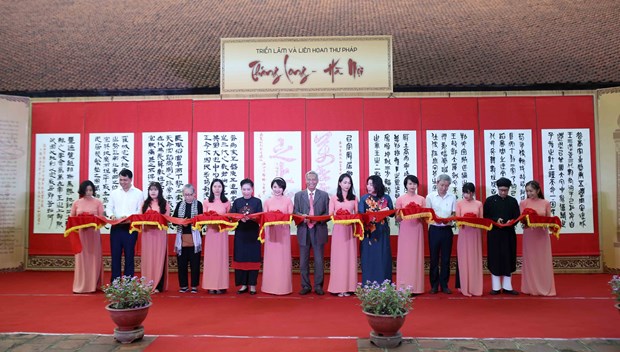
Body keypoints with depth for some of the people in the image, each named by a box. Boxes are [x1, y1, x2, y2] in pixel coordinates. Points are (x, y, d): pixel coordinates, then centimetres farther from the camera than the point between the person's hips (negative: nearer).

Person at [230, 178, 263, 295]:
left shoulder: (257, 201, 4)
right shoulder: (237, 202, 9)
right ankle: (243, 284, 11)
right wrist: (240, 218, -17)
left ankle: (252, 285, 7)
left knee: (253, 258, -1)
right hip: (240, 234, 2)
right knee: (240, 258, 1)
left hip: (253, 234, -2)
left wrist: (250, 218, -22)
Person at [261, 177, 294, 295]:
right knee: (271, 258, 2)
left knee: (283, 258, 0)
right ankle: (270, 286, 11)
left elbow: (291, 216, 1)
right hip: (271, 232, 1)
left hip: (284, 231, -1)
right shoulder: (267, 201, 8)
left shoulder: (288, 200, 3)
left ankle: (284, 286, 7)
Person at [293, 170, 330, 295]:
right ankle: (305, 286, 15)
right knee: (303, 261, 5)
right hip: (304, 231, 1)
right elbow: (295, 212, 6)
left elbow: (327, 214, 4)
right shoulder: (298, 195, 11)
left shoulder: (324, 195, 8)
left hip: (319, 231, -1)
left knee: (319, 260, 2)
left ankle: (318, 286, 12)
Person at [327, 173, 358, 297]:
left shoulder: (354, 198, 10)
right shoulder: (334, 198, 6)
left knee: (350, 257, 2)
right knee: (338, 257, -1)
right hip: (338, 230, -1)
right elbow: (330, 215, 1)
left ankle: (348, 287, 8)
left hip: (350, 230, 2)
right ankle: (339, 287, 4)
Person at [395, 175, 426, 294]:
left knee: (416, 256, 1)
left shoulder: (421, 199, 8)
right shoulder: (400, 199, 4)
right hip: (404, 229, -1)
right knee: (404, 256, -2)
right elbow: (397, 218, 4)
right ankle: (404, 287, 3)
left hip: (417, 229, 1)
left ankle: (415, 287, 7)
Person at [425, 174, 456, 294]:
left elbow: (454, 214, 2)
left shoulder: (452, 197, 4)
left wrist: (449, 219, -18)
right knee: (434, 258, 4)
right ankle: (434, 285, 13)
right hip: (434, 229, -1)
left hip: (447, 230, 1)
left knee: (446, 258, 6)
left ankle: (444, 285, 16)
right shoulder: (430, 196, 0)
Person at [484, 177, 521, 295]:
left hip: (509, 234, 2)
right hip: (494, 234, -2)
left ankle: (507, 287, 14)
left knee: (508, 260, 5)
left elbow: (517, 217, 4)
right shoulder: (490, 200, 1)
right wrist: (495, 220, -18)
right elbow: (485, 217, -1)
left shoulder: (513, 201, 7)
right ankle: (496, 287, 9)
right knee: (494, 260, 1)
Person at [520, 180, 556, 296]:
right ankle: (531, 288, 12)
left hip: (542, 234, 1)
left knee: (544, 261, 5)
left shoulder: (546, 203, 2)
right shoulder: (523, 203, 0)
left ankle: (545, 288, 15)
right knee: (530, 261, 3)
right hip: (529, 234, -1)